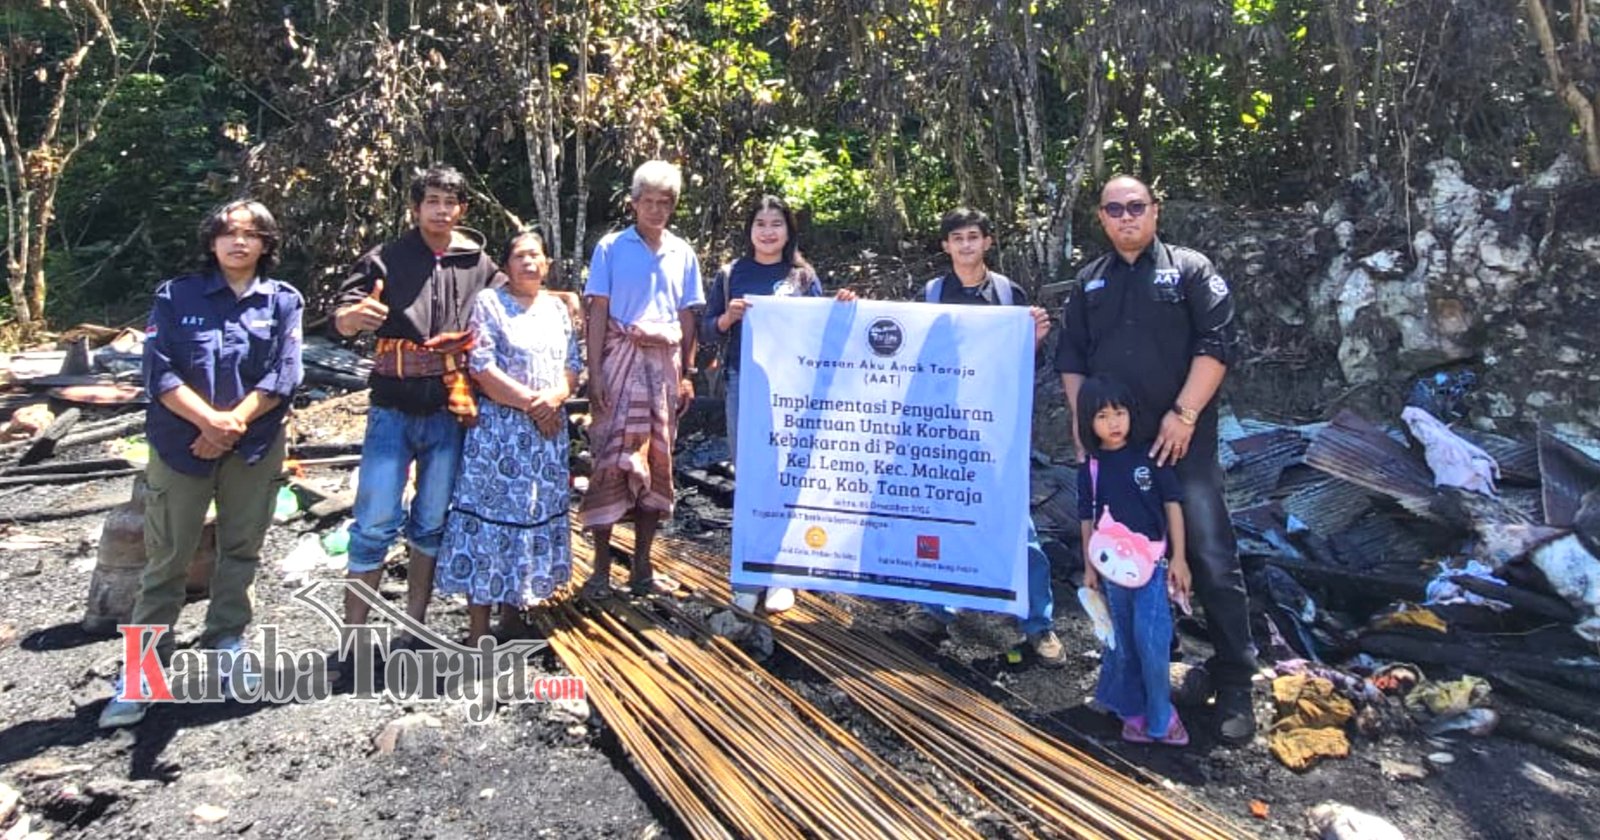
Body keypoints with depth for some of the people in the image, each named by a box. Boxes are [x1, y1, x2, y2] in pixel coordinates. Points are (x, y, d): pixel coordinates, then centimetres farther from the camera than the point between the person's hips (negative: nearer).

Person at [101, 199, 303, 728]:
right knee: (166, 560, 3)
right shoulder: (177, 296, 2)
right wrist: (211, 420, -20)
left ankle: (225, 647, 26)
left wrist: (232, 423, -16)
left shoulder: (284, 301, 3)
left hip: (255, 446, 1)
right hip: (180, 444, -1)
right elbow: (160, 371, -8)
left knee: (241, 551, 11)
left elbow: (283, 376, -6)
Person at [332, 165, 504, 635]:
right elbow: (341, 320, -12)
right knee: (375, 523, -3)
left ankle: (415, 625, 26)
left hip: (450, 413, 3)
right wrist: (355, 317, -35)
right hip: (393, 411, -2)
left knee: (432, 523, 12)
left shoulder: (480, 266, 7)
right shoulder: (386, 260, -2)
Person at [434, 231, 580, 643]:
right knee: (491, 517, -5)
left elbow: (572, 367, 10)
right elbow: (482, 368, -11)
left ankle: (513, 616, 20)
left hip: (548, 430, 6)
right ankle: (478, 629, 2)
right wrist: (530, 403, -13)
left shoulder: (557, 307, 14)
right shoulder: (488, 302, -2)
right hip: (497, 430, -5)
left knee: (536, 517, 8)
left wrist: (554, 397, -10)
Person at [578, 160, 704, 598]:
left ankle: (642, 567, 14)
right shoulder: (611, 247, 2)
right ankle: (601, 567, 2)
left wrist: (687, 374, 8)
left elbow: (687, 317, 14)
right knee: (613, 459, -7)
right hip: (621, 360, -4)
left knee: (658, 461, 5)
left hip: (664, 363, 4)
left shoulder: (682, 253, 12)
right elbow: (598, 313, -1)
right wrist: (594, 372, -9)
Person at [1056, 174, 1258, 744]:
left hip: (1183, 441, -4)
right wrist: (1082, 424, 4)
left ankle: (1234, 685, 5)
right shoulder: (1089, 284, 15)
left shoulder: (1189, 269, 4)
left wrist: (1184, 414, -13)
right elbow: (1071, 359, 15)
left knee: (1211, 559, -6)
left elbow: (1218, 343, -5)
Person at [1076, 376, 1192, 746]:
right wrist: (1089, 567, 6)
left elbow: (1173, 506, -1)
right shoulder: (1090, 470, 1)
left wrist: (1178, 559, -4)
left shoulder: (1150, 457, -4)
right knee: (1124, 642, 12)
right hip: (1113, 566, 2)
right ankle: (1133, 710, 25)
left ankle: (1160, 717, 11)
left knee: (1151, 641, -7)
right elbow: (1088, 521, 7)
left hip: (1152, 563, -2)